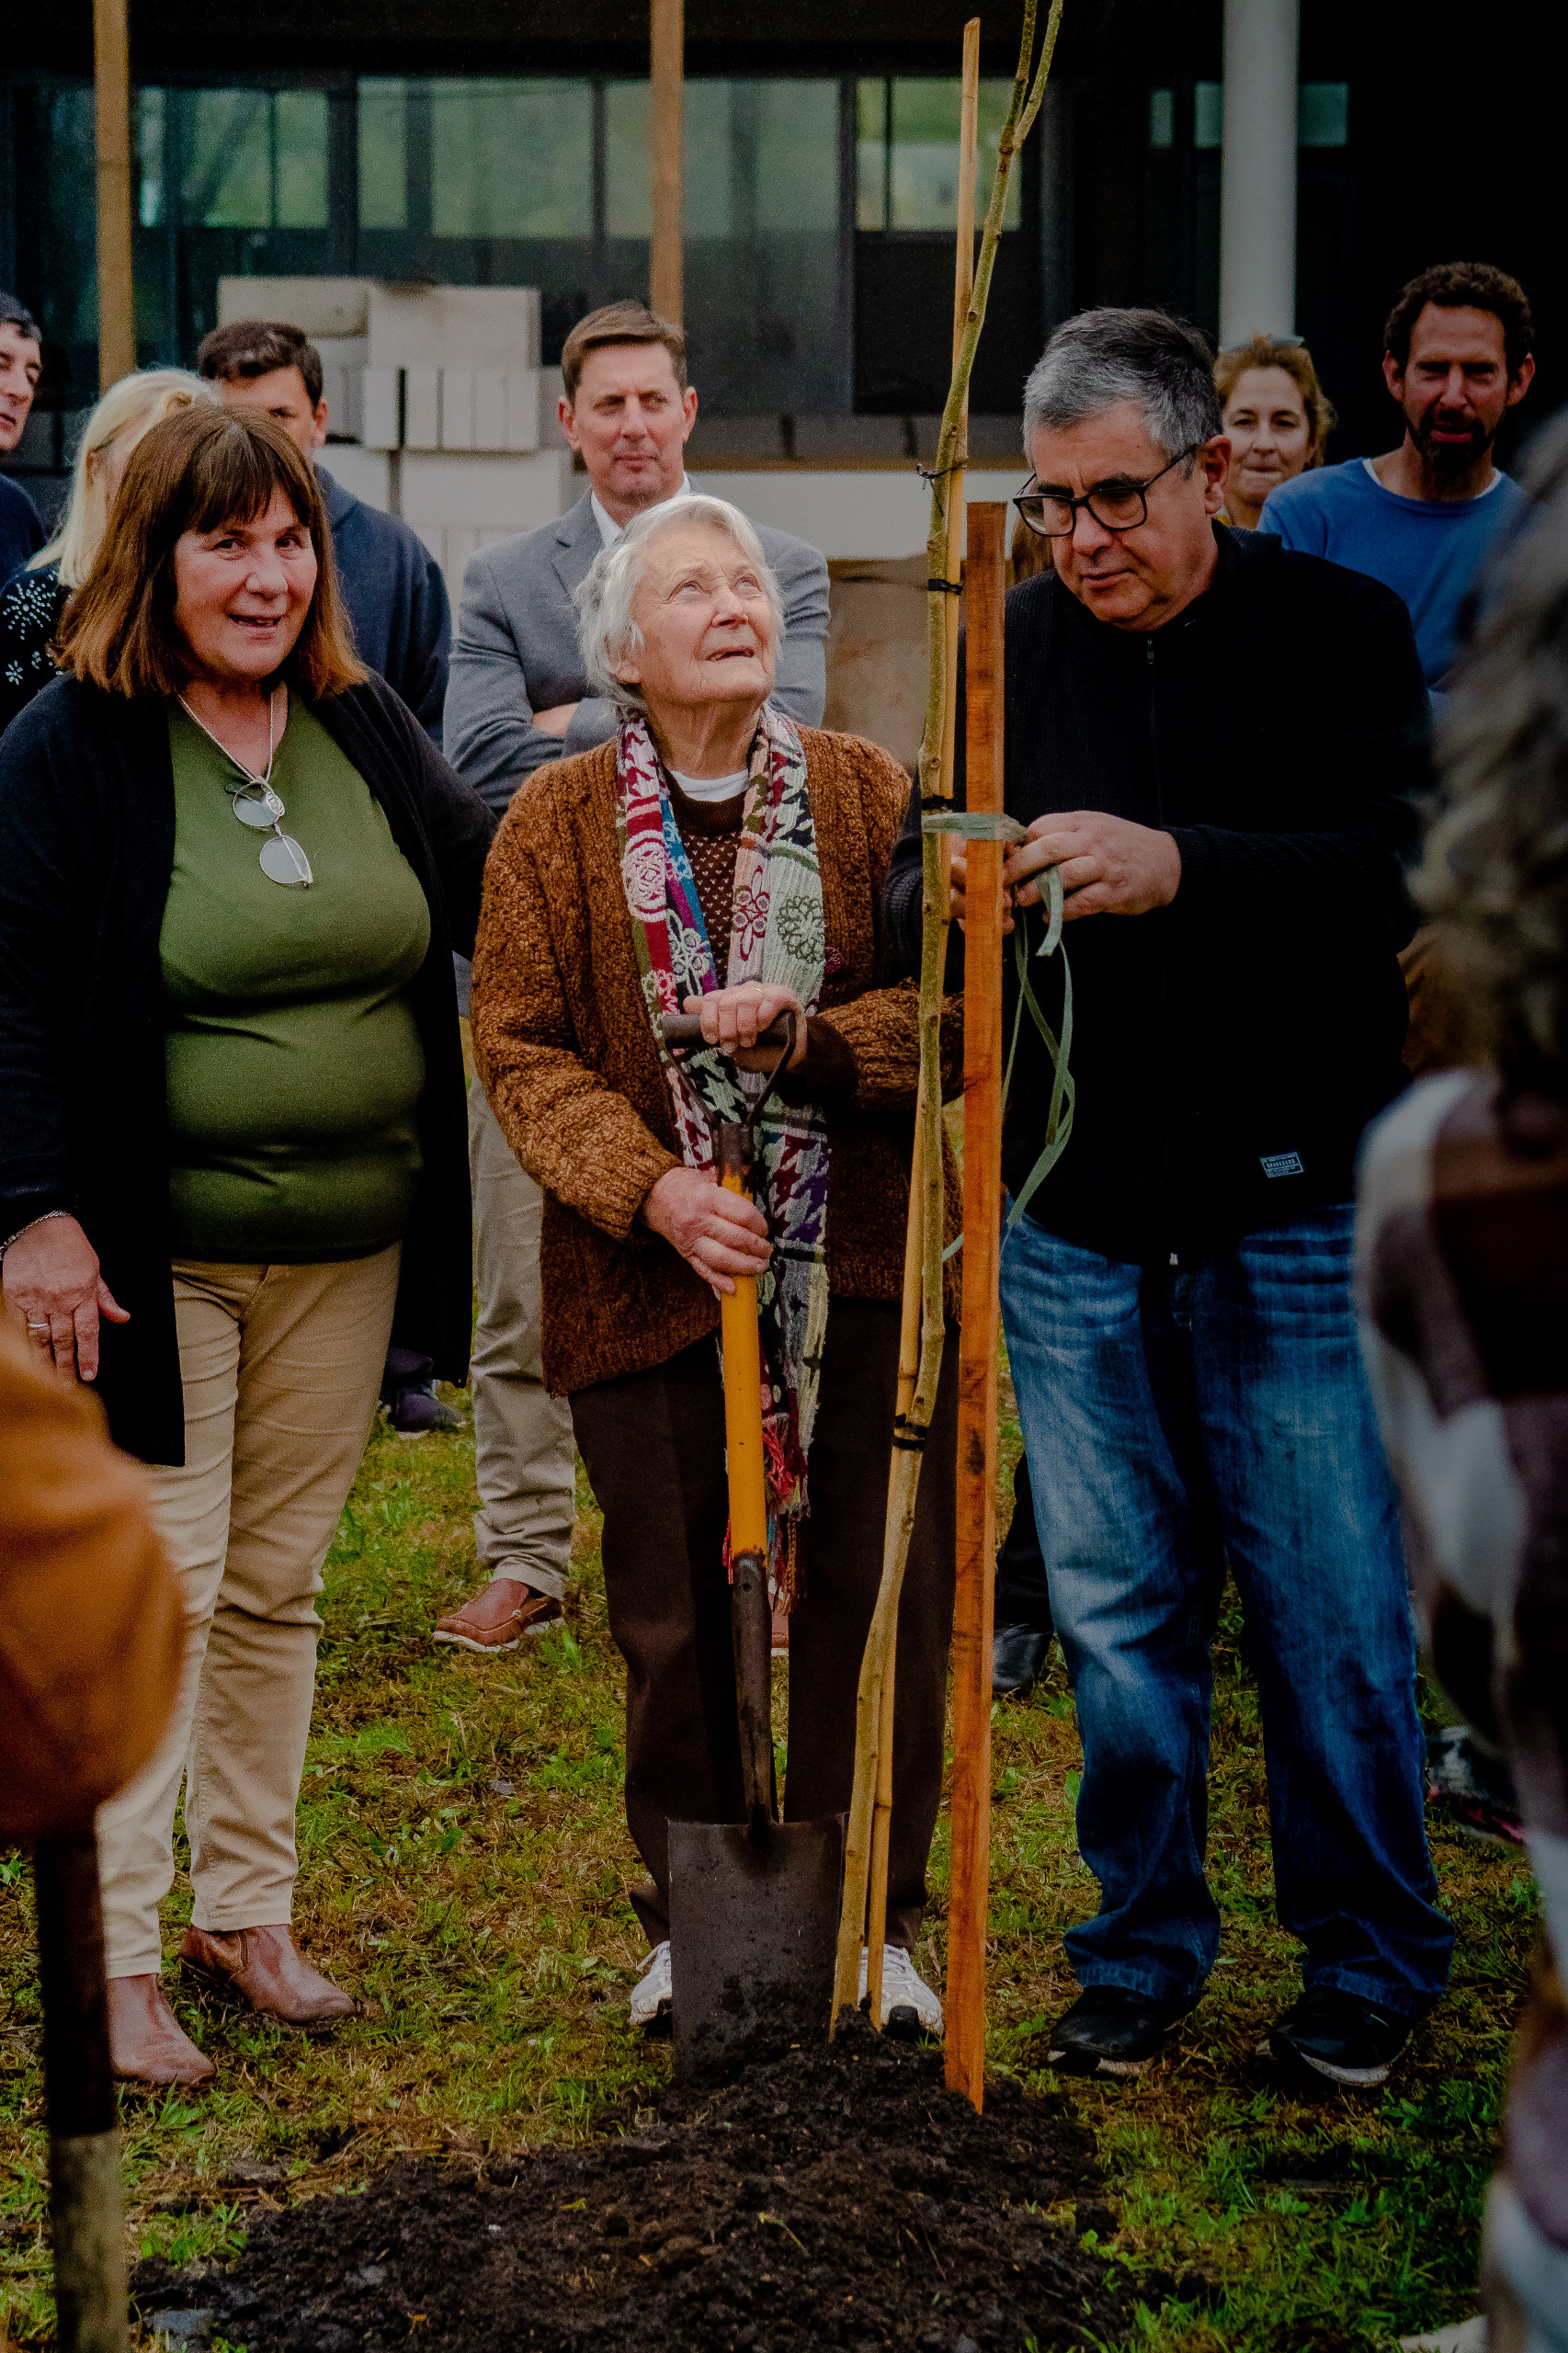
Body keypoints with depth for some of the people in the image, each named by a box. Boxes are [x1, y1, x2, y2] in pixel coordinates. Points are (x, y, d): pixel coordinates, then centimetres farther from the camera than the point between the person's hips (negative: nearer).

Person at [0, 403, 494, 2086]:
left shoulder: (366, 730, 7)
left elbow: (491, 890, 18)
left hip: (348, 1250, 5)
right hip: (156, 1254, -5)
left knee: (278, 1586, 14)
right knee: (162, 1588, -3)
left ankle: (246, 1909, 27)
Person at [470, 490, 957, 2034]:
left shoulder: (870, 796, 4)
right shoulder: (555, 823, 2)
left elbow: (952, 1008, 0)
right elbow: (519, 1048, -1)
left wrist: (814, 1035, -19)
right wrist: (651, 1188, -15)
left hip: (867, 1277, 1)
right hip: (654, 1282, 0)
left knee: (880, 1615, 4)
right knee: (676, 1628, 7)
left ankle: (875, 1923, 20)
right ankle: (692, 1925, 24)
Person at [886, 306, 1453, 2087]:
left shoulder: (1334, 631, -4)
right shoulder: (1012, 647, 7)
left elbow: (1405, 871, -18)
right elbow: (907, 899, 8)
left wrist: (1176, 866, -32)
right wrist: (947, 889, -17)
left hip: (1293, 1220, -3)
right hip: (1072, 1224, 3)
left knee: (1329, 1611, 2)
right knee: (1116, 1615, 11)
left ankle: (1371, 1958, 20)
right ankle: (1141, 1951, 26)